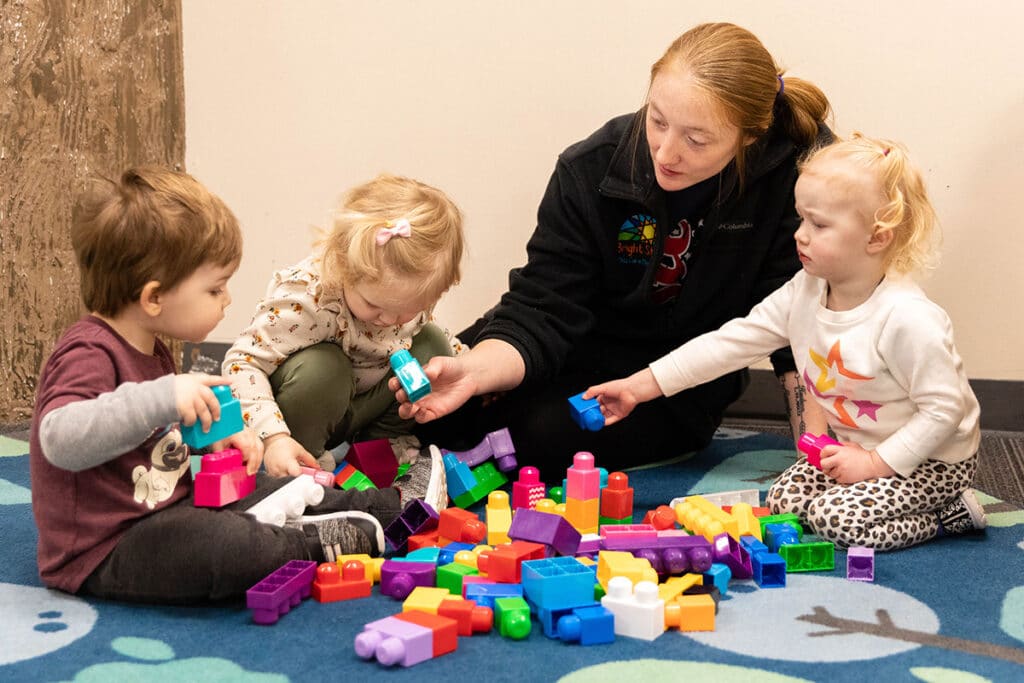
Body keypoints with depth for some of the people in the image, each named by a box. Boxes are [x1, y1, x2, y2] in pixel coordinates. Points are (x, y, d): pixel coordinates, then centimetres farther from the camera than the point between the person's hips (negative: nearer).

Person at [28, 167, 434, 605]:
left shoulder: (150, 350, 11)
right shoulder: (88, 355, -23)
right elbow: (60, 440, -42)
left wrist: (215, 434, 11)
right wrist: (163, 398, -45)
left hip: (165, 514, 11)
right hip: (103, 553, -11)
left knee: (264, 491, 11)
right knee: (218, 542, -33)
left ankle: (392, 506, 23)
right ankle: (312, 545, -9)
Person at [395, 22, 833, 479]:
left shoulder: (790, 173, -24)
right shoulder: (590, 172, -19)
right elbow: (542, 311, -22)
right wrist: (473, 370, -42)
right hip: (584, 343, 2)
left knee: (546, 435, -26)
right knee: (440, 415, -13)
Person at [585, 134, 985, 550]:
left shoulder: (908, 320, -29)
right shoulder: (804, 293, -7)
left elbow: (944, 409, -25)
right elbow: (732, 342, -5)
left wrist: (875, 462, -25)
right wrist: (640, 386, -9)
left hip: (935, 460, -9)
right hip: (860, 447, 9)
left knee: (839, 518, -24)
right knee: (784, 499, 5)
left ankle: (951, 513, 0)